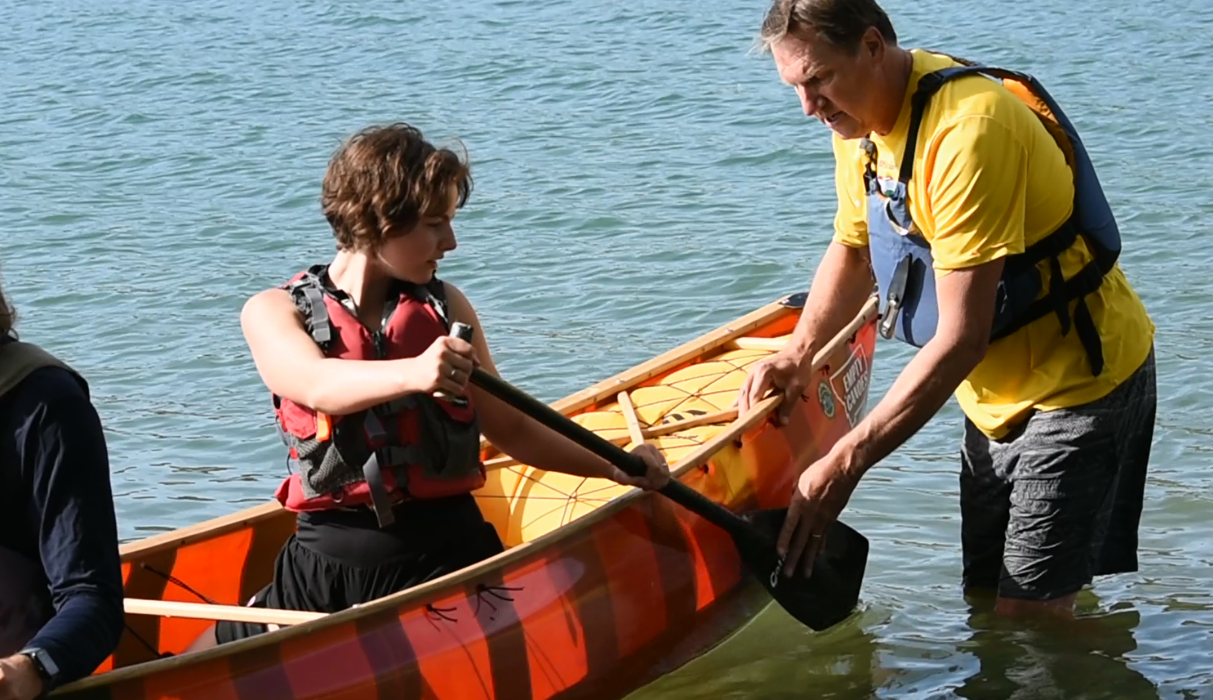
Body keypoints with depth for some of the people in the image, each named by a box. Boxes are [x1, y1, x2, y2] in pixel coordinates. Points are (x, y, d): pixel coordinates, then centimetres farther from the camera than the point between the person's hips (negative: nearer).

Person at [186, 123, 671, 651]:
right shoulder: (274, 312, 0)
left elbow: (509, 430, 18)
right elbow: (315, 385, -24)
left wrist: (614, 466, 10)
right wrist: (411, 373, -43)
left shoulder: (444, 308, 8)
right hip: (327, 559, -1)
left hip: (447, 550, 2)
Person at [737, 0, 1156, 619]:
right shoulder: (859, 121, -2)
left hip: (1079, 383, -9)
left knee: (1026, 619, -12)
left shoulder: (969, 131, -31)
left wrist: (846, 463, -32)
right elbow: (851, 249, 17)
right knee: (986, 604, 12)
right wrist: (797, 354, 0)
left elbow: (961, 339, -32)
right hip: (997, 393, 9)